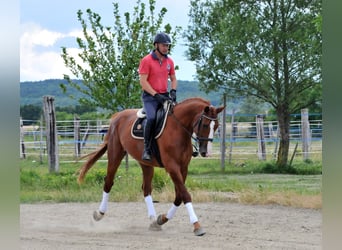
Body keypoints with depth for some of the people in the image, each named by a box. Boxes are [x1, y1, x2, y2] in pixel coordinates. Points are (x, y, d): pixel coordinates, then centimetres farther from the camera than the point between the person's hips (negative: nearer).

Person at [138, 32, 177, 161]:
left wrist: (173, 91, -1)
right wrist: (156, 95, -18)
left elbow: (173, 79, 20)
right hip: (150, 96, -6)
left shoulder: (169, 61, 11)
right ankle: (146, 149, -22)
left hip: (164, 95, 6)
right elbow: (143, 81, -12)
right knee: (151, 118, -30)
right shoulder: (146, 61, -7)